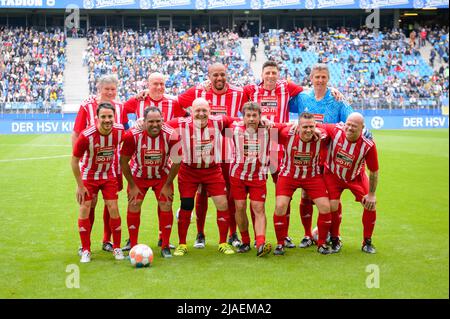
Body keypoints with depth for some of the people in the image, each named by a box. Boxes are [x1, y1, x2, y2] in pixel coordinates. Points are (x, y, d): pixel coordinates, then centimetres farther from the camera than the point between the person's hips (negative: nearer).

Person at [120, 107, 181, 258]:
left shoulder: (171, 135, -26)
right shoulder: (133, 135, -28)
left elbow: (176, 162, -11)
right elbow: (123, 161, -14)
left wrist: (167, 185, -7)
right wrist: (132, 186, -9)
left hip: (162, 176, 0)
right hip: (138, 176, 0)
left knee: (166, 206, -7)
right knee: (133, 206, -4)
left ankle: (165, 246, 5)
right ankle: (133, 245, 9)